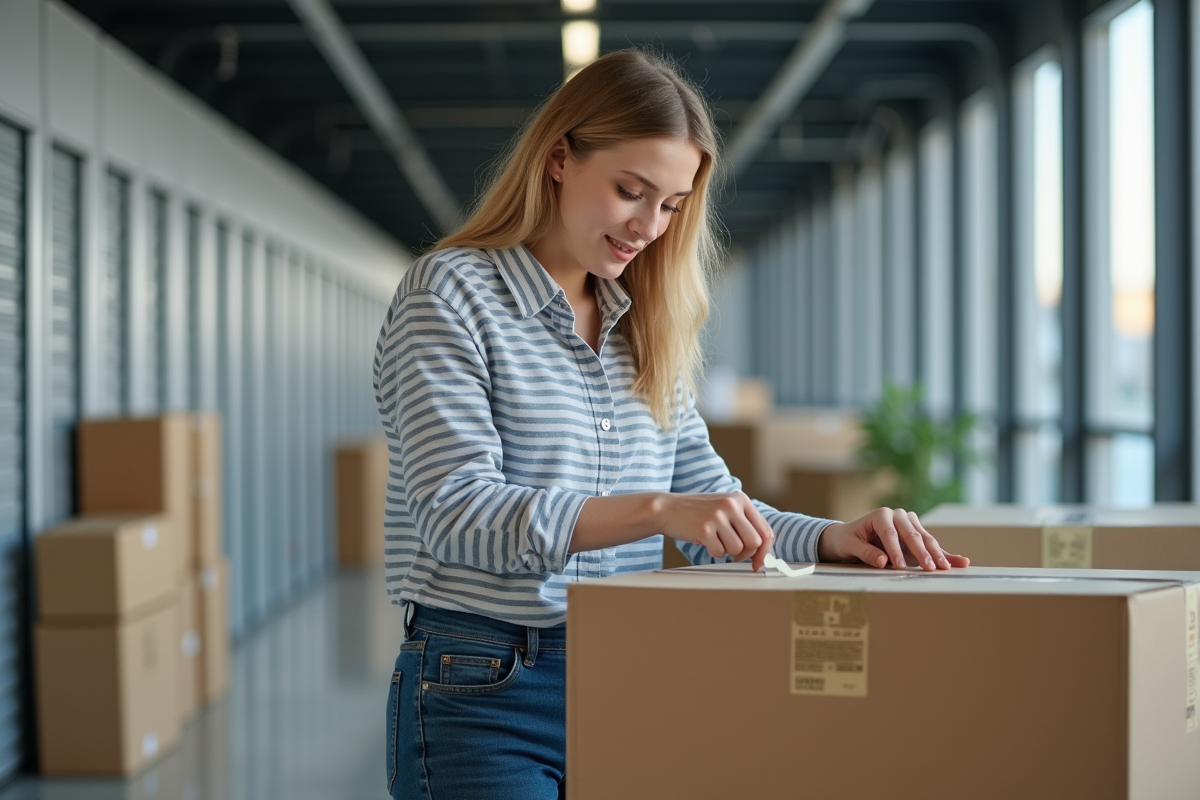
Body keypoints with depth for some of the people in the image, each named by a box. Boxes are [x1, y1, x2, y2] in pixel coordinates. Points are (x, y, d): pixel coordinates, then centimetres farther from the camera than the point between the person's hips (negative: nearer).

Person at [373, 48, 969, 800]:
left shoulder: (646, 330, 14)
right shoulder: (451, 293, -7)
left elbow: (712, 502, 13)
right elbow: (456, 513, -19)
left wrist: (836, 538, -7)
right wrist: (656, 510, -31)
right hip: (485, 698, -6)